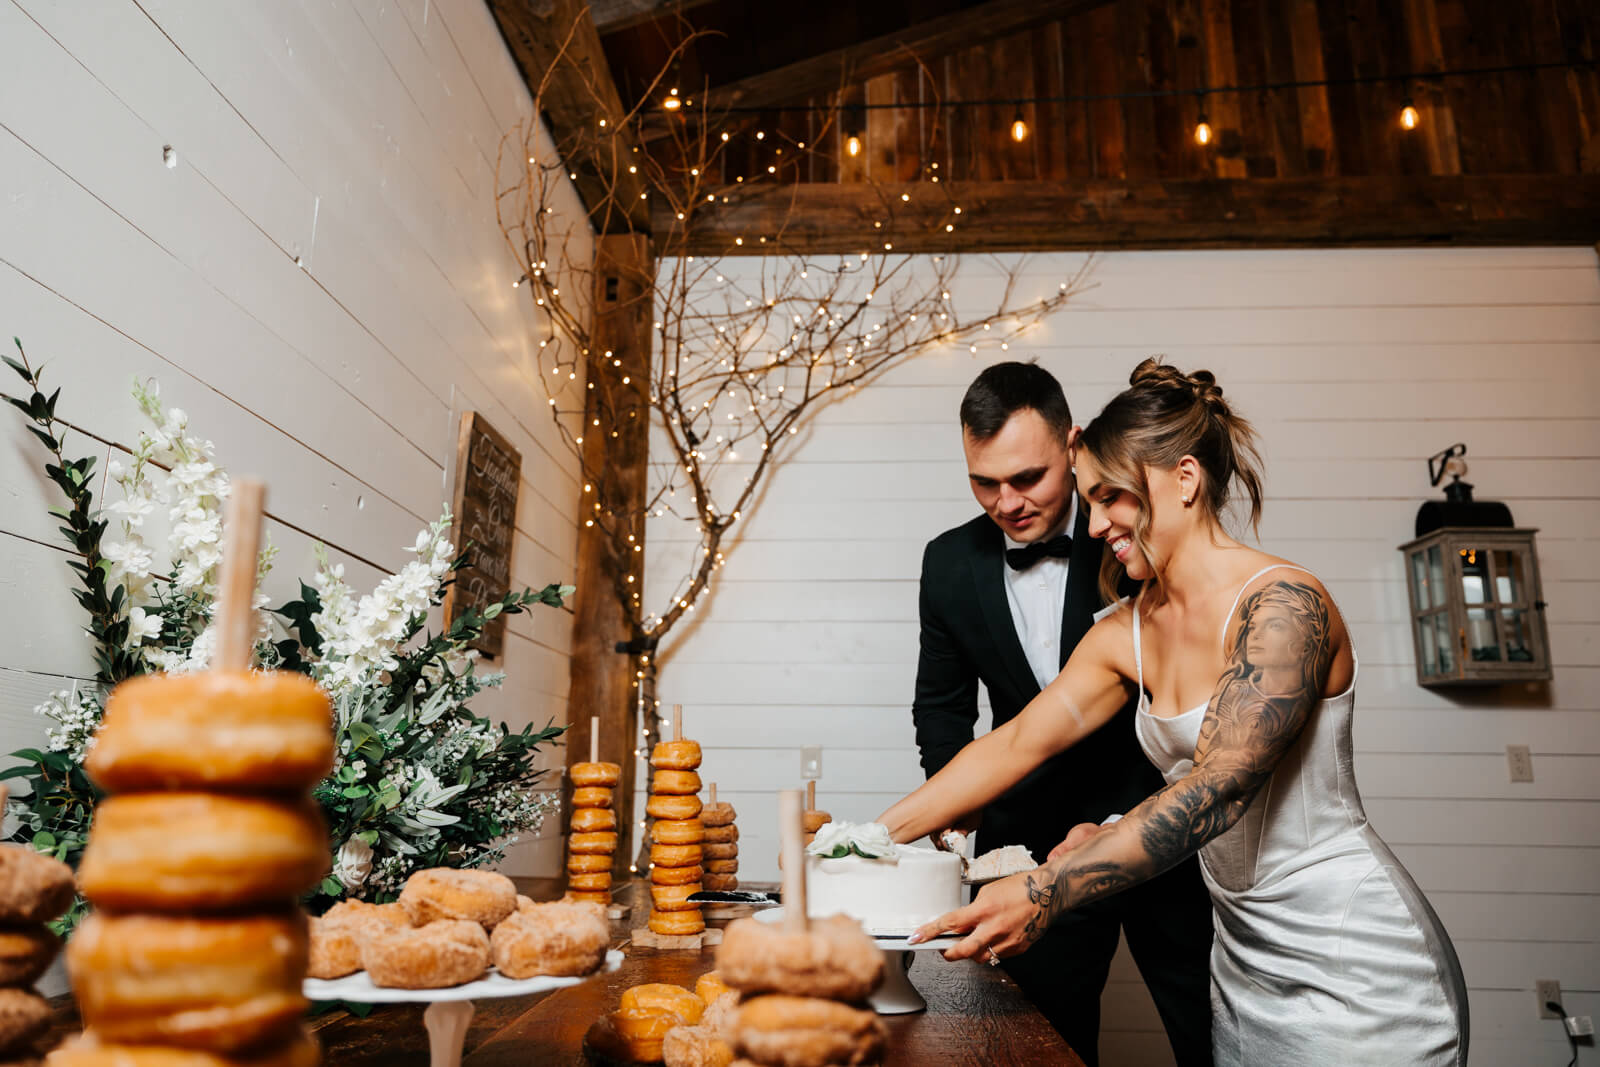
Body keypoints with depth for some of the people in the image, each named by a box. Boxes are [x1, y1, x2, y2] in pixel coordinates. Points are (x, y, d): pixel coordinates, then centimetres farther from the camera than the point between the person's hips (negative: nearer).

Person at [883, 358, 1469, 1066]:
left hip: (1358, 970, -7)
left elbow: (1216, 789, -29)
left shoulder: (1284, 604, -21)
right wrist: (876, 835, -3)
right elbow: (1017, 742, 2)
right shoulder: (1126, 634, 3)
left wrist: (1045, 893, -35)